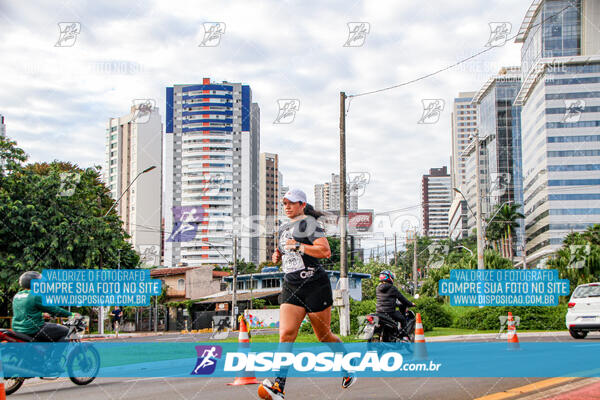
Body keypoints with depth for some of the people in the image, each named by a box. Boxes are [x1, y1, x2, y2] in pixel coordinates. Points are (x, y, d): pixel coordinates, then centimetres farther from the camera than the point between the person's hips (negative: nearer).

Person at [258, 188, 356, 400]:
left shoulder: (309, 224, -7)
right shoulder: (284, 229, 17)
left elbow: (325, 251, -19)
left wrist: (298, 246, -20)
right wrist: (278, 256, 11)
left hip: (315, 285, -6)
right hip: (291, 288, 6)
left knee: (324, 336, 6)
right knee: (285, 334, -12)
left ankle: (349, 369, 31)